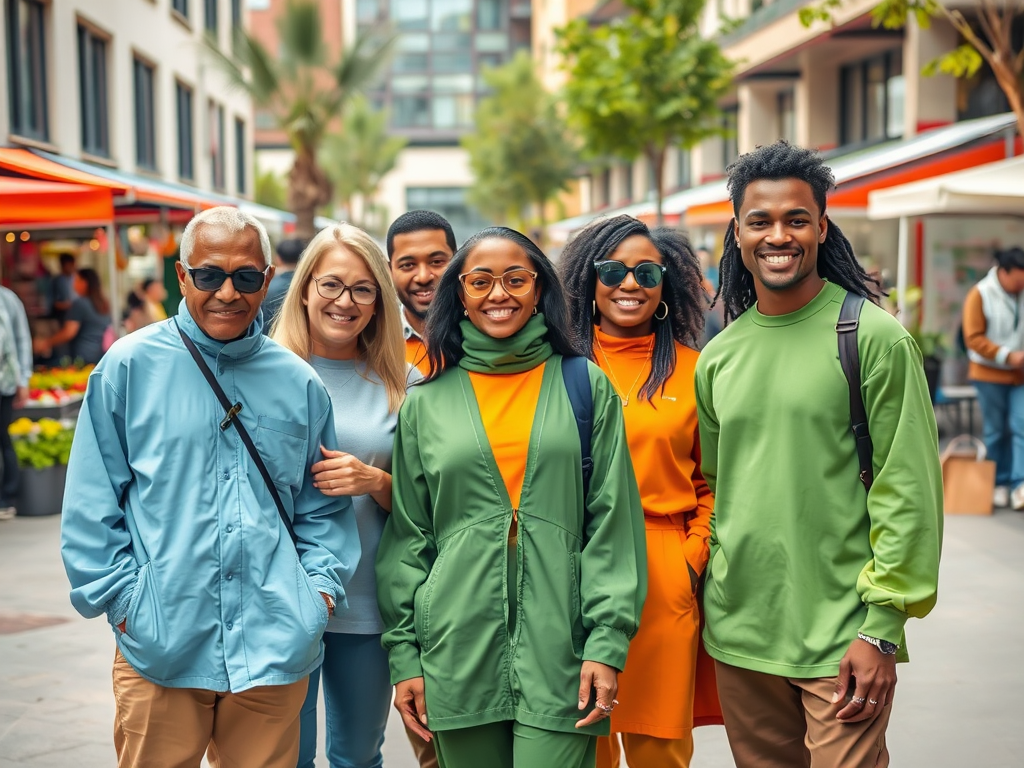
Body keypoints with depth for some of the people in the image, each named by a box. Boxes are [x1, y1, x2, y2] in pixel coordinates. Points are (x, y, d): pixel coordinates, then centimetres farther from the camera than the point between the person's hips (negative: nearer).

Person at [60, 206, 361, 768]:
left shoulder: (298, 383, 8)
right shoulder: (130, 365, 0)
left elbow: (323, 509, 15)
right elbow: (91, 505, 1)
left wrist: (320, 584, 1)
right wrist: (119, 597, -6)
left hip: (275, 653, 3)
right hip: (159, 652, -2)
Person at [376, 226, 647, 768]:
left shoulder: (585, 387, 5)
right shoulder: (426, 403, 8)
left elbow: (613, 521, 2)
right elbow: (407, 535, 9)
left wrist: (608, 641, -5)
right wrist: (403, 653, 4)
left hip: (558, 648, -1)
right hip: (457, 656, 1)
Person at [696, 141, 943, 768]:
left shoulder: (875, 338, -8)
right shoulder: (718, 357, 8)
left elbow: (909, 493, -10)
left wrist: (882, 628, -13)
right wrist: (718, 584, 12)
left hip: (841, 638, -5)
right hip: (738, 634, 5)